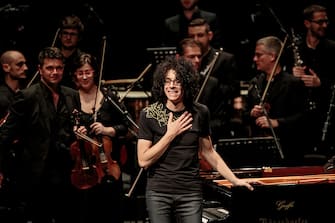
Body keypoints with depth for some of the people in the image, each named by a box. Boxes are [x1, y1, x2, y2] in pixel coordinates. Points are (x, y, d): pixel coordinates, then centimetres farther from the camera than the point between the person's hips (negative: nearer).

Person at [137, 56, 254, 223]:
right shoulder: (149, 114, -4)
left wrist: (235, 180, 11)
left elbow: (208, 152, 14)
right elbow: (143, 160, -10)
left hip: (190, 193, 1)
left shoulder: (200, 113, 2)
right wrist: (170, 134, -13)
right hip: (158, 192, -1)